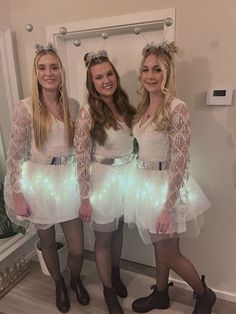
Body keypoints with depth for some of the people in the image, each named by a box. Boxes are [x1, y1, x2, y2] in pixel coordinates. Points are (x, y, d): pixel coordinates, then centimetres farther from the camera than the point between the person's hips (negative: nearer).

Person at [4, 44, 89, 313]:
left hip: (68, 180, 2)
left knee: (77, 248, 9)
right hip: (38, 182, -2)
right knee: (48, 242, 18)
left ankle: (76, 280, 45)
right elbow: (15, 155, -8)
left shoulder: (73, 105, 0)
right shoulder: (25, 108, -9)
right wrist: (18, 195, -9)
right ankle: (59, 284, 49)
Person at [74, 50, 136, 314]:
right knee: (104, 238, 13)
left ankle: (116, 274, 51)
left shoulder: (125, 105, 1)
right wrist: (85, 198, -14)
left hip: (126, 176, 6)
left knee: (118, 230, 23)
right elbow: (81, 158, -15)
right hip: (103, 179, -5)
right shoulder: (87, 112, -16)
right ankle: (109, 291, 38)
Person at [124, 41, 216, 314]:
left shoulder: (177, 108, -18)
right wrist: (140, 183, 11)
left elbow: (180, 163, -20)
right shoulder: (143, 107, 6)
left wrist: (168, 206, -20)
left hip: (166, 187, -7)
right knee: (159, 247, 23)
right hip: (144, 183, 7)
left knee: (169, 254, 10)